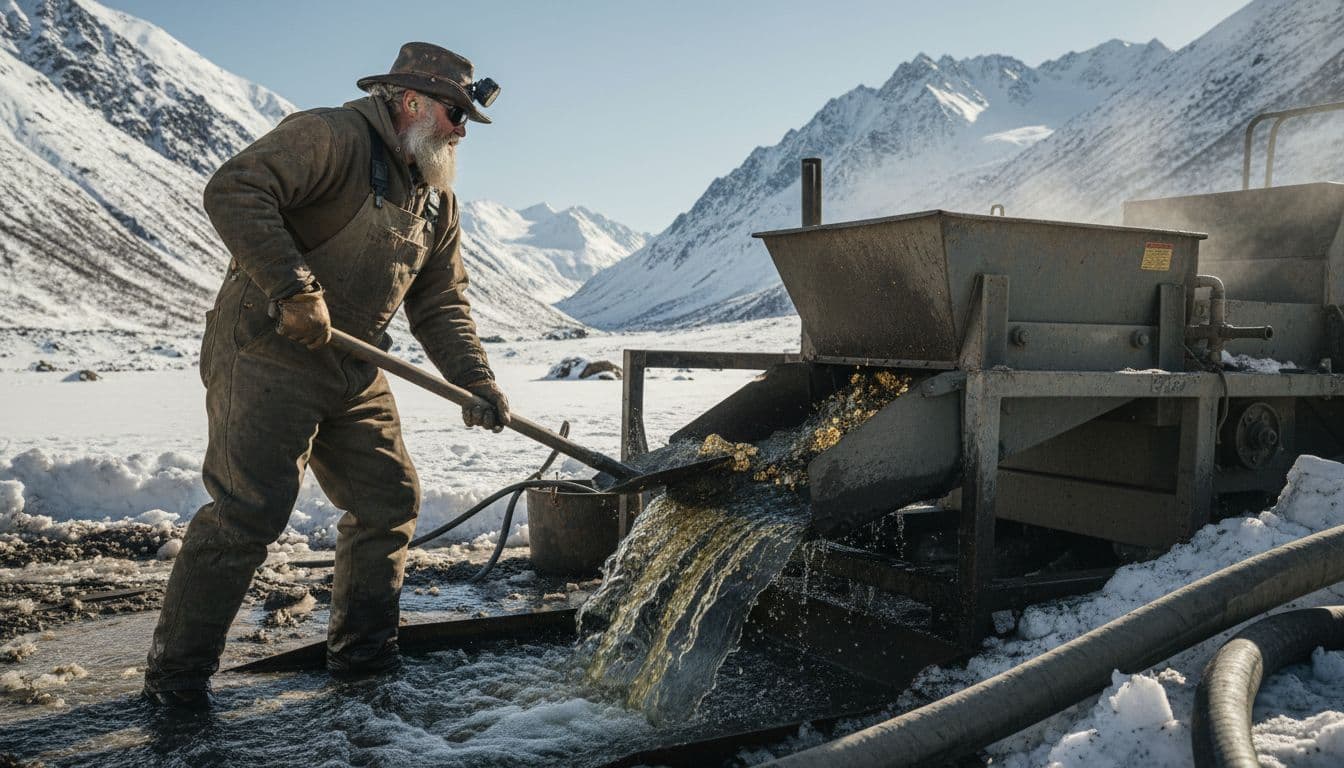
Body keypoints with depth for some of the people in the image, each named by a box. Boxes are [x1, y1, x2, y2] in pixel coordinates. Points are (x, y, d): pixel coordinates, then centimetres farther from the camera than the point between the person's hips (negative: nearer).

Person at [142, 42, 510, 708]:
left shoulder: (436, 198, 14)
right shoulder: (332, 137, -12)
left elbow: (440, 303, 13)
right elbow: (233, 190, -24)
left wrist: (475, 382, 0)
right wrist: (294, 288, -29)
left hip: (354, 372, 9)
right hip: (267, 354, -8)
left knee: (390, 499, 8)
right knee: (250, 509, -12)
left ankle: (363, 651, 23)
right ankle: (177, 670, 4)